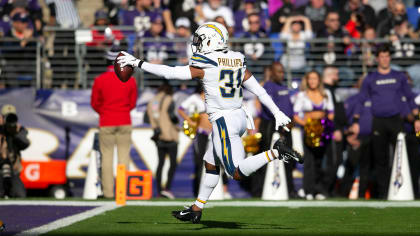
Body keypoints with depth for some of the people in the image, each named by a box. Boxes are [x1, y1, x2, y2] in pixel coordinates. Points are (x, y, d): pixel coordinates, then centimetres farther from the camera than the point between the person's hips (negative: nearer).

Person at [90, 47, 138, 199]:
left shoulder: (99, 80, -6)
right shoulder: (130, 80, -3)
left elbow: (95, 103, 3)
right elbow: (133, 102, 7)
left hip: (106, 123, -1)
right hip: (124, 122, 1)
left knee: (107, 156, 4)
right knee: (124, 155, 5)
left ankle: (108, 192, 3)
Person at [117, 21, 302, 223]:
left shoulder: (204, 67, -12)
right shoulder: (237, 63, 8)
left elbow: (170, 72, -11)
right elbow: (259, 90, 9)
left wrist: (137, 63, -3)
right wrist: (277, 113, 16)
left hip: (224, 122, -9)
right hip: (239, 117, 9)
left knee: (238, 173, -8)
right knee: (211, 164, 19)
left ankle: (276, 152, -20)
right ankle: (196, 210, 26)